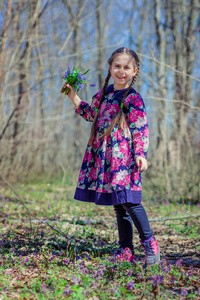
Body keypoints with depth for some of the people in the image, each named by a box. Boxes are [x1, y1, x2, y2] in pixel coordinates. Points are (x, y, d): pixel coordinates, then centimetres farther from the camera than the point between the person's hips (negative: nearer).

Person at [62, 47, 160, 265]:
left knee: (129, 201, -11)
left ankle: (149, 242, 7)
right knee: (118, 205, 11)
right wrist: (73, 97, 22)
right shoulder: (105, 93, 14)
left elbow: (140, 130, -10)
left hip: (124, 157, -7)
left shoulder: (133, 99, -7)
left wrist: (141, 154, -17)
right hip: (106, 157, 7)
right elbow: (91, 114, 27)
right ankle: (126, 249, 19)